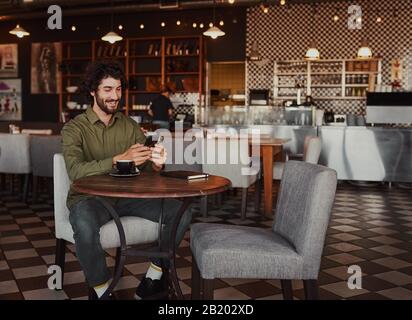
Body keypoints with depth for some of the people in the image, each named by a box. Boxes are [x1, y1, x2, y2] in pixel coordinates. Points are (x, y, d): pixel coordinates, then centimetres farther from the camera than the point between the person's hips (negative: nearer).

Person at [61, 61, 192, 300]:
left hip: (127, 196, 4)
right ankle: (102, 291, -15)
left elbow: (146, 168, 3)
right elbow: (75, 171, -21)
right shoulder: (75, 128, -4)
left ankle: (152, 280, -2)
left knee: (182, 212, -15)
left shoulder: (130, 126, 9)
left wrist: (156, 164, -22)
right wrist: (119, 159, -32)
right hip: (89, 198, -4)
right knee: (85, 226, -39)